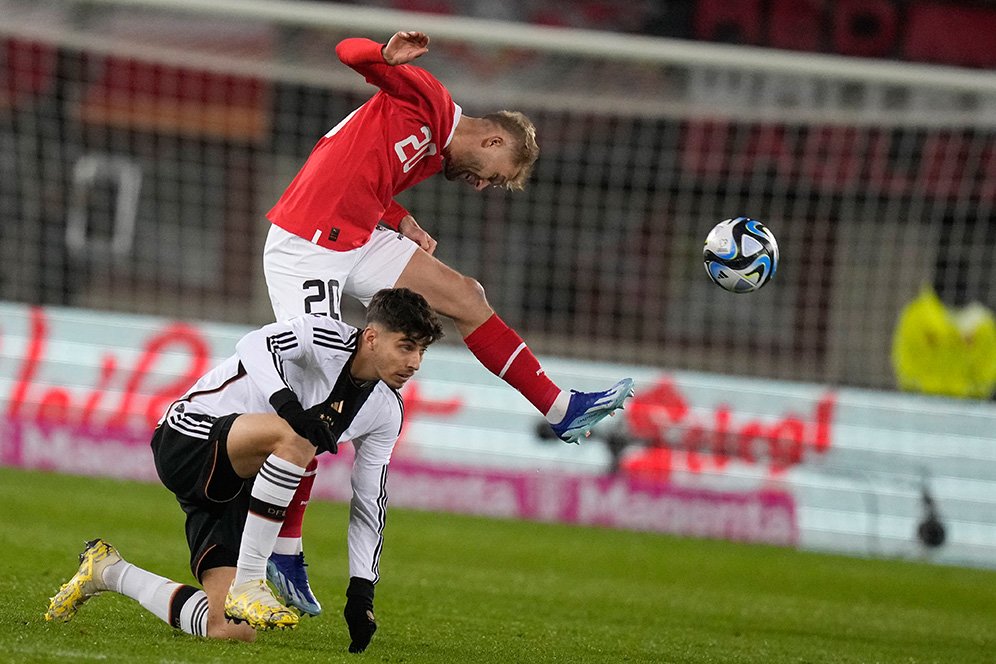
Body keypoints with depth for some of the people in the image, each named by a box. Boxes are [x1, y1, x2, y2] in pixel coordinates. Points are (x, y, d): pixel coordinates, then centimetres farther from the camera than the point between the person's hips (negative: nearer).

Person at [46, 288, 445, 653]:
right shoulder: (325, 338, -15)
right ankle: (247, 582, -31)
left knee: (230, 630, -10)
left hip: (237, 489, 8)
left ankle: (109, 572, 16)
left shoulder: (386, 412, 5)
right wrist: (287, 403, -51)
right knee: (296, 436, -38)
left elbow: (369, 505, 11)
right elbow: (256, 345, -35)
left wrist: (361, 591, 3)